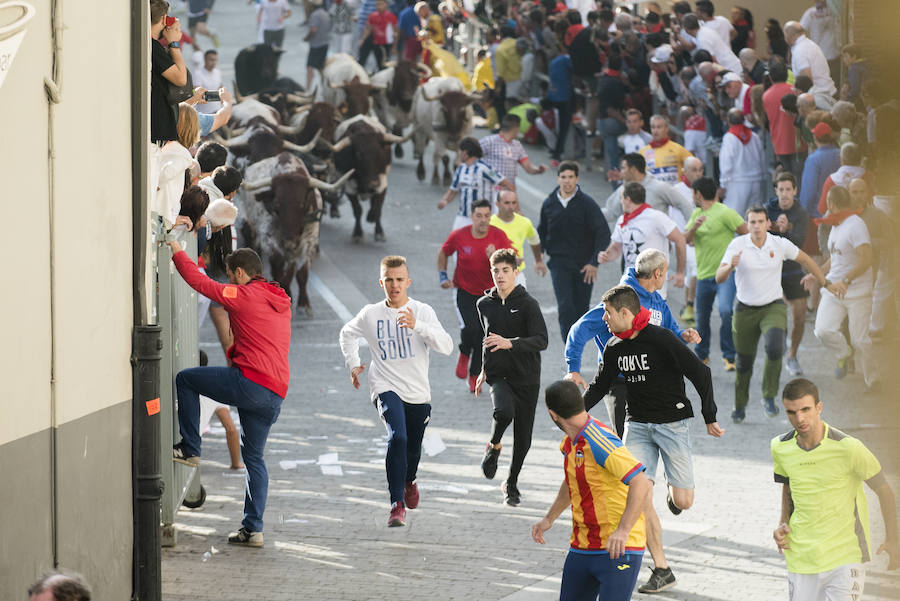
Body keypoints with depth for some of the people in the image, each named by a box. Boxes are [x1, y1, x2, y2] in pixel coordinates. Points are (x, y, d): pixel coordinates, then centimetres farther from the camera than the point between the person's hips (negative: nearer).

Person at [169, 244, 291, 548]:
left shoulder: (244, 295, -5)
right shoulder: (281, 303, 20)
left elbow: (200, 282, 0)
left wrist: (178, 253, 13)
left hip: (249, 382, -8)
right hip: (276, 394, 8)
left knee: (185, 379, 10)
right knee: (254, 457, 14)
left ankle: (190, 448, 10)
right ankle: (253, 529, 9)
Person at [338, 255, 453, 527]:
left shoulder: (422, 311, -5)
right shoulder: (371, 314, 1)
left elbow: (446, 346, -18)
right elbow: (348, 334, 23)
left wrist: (417, 326, -30)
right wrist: (353, 364, 11)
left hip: (418, 392, 2)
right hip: (386, 387, -2)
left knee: (413, 449, 15)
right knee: (397, 437, -26)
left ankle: (409, 480, 51)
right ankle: (397, 504, -25)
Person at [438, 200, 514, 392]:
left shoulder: (498, 236, -12)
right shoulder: (459, 236, -12)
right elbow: (443, 253, 8)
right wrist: (443, 275, 0)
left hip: (489, 293, 1)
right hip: (464, 291, -1)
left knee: (483, 337, 1)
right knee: (470, 328, -22)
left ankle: (474, 376, 20)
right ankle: (464, 354, 11)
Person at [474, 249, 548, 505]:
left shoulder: (528, 304, -8)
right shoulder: (484, 304, 6)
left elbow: (541, 340, -19)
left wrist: (509, 343, -33)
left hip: (526, 378, -1)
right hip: (498, 375, 1)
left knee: (523, 438, 4)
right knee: (504, 411, -31)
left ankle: (512, 484, 26)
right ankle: (494, 446, 0)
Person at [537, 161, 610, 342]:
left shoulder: (587, 203, -6)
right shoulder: (549, 203, 4)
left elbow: (603, 233, -7)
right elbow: (541, 231, 19)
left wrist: (594, 262, -15)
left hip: (584, 265, -1)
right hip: (559, 264, 1)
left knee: (581, 309, 7)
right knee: (565, 307, -14)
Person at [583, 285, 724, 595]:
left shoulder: (661, 339, -16)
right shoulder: (615, 347, 4)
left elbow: (701, 374, -13)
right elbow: (601, 384, 20)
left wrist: (710, 418, -11)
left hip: (672, 423, -5)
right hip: (637, 426, 5)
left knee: (683, 502, -8)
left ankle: (673, 488, 32)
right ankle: (661, 570, -3)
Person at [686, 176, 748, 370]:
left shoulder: (725, 213, -9)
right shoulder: (696, 214, 14)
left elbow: (747, 234, -7)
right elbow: (685, 240, 7)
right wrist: (694, 226, -12)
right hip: (704, 275, 7)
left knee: (725, 311, -27)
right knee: (702, 318, 15)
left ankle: (729, 356, -17)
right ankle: (702, 355, 37)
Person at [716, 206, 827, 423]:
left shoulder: (780, 245, -6)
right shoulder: (737, 245, -10)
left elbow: (805, 260, 12)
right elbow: (719, 278, -16)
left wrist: (824, 282, 19)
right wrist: (730, 266, -37)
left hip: (773, 307, 0)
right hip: (745, 310, 0)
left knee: (774, 348, -27)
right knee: (744, 362, 6)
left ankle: (769, 397, -9)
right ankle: (740, 407, 30)